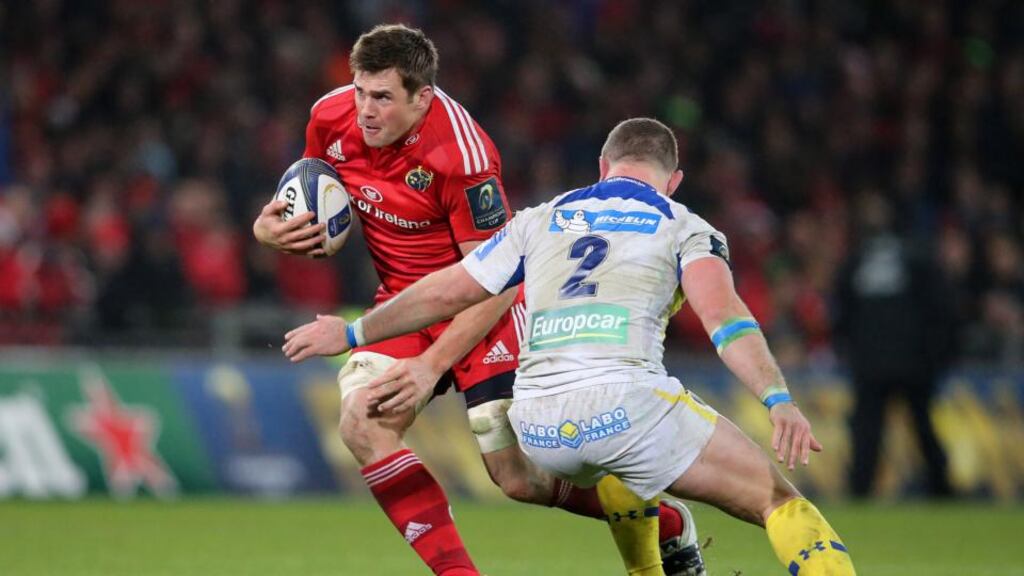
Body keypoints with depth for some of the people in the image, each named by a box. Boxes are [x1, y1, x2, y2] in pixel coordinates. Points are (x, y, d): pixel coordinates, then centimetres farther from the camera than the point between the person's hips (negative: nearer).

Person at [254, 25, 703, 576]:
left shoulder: (462, 154, -29)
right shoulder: (332, 118, -11)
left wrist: (432, 367, -31)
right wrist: (272, 228, -12)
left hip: (482, 307, -6)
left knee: (521, 478, -7)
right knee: (361, 423, -23)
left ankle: (669, 526, 20)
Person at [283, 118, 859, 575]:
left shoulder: (541, 220, 23)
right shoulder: (684, 227, 13)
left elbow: (444, 293, 26)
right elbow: (721, 313, -6)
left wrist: (351, 332, 40)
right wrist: (780, 401, -18)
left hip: (538, 425, 5)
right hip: (626, 403, -4)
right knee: (779, 500, 0)